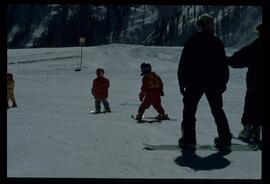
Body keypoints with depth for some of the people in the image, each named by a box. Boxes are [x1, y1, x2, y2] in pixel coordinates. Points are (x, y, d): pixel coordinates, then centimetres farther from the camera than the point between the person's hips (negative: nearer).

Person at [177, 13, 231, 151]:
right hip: (214, 82, 2)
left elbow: (183, 63, -2)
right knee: (218, 111, 12)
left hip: (194, 82, -1)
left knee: (189, 110, 6)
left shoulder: (192, 41, -1)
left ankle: (188, 140, -1)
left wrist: (182, 82, 3)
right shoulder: (216, 42, 1)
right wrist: (223, 82, 11)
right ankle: (224, 141, 10)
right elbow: (223, 64, 3)